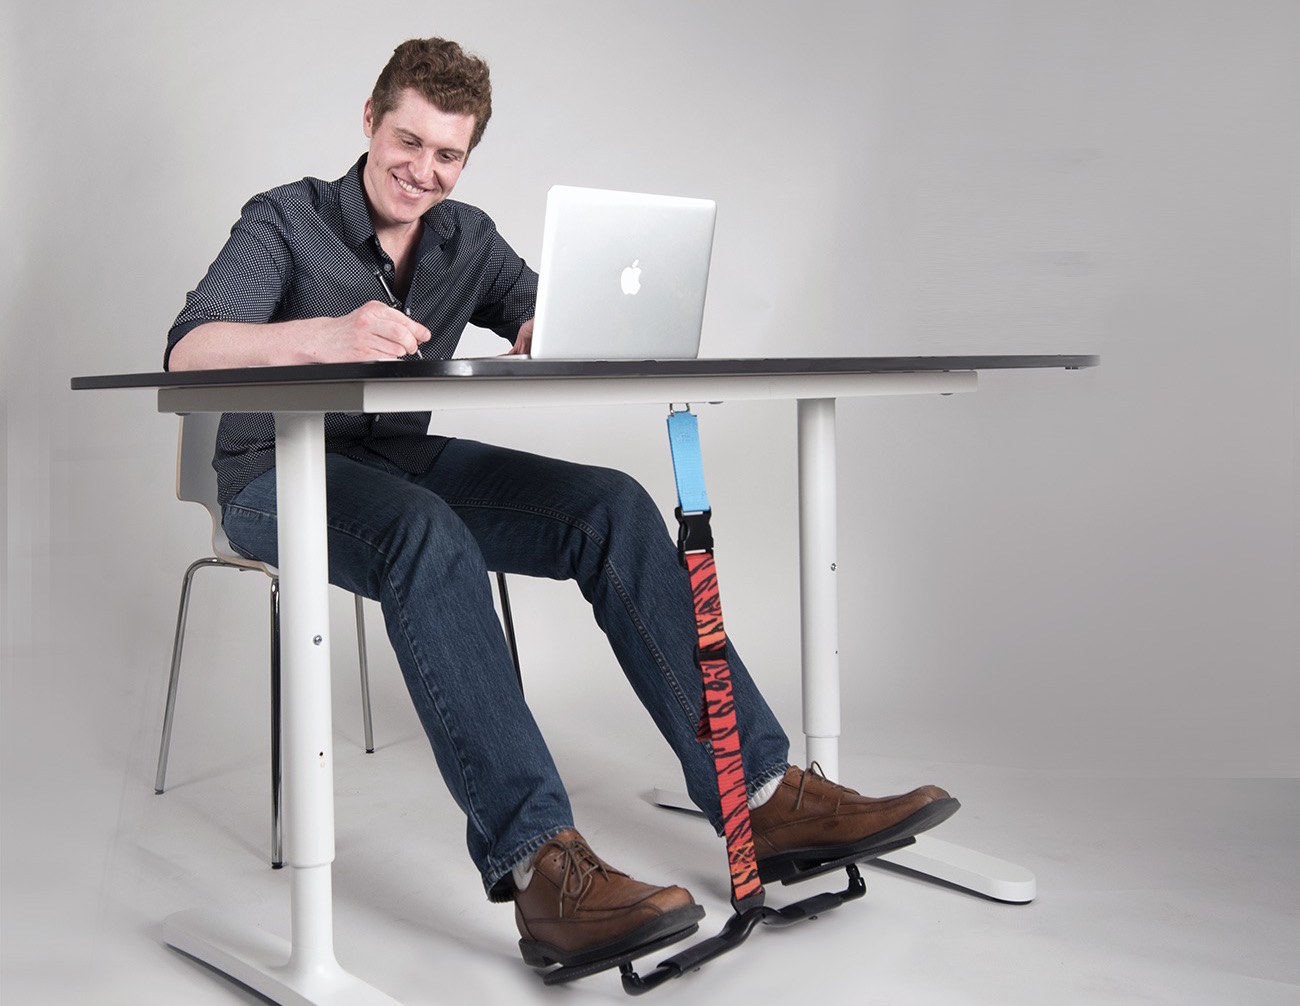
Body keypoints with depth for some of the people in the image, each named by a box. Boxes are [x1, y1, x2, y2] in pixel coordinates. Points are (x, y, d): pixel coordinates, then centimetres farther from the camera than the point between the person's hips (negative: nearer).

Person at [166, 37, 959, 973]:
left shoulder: (469, 238, 10)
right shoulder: (285, 221, -6)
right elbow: (188, 351, -21)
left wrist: (548, 331, -19)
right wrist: (326, 336, -40)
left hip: (405, 458, 5)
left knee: (610, 507, -19)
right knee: (429, 536, -40)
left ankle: (763, 793, -22)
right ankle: (540, 860, -47)